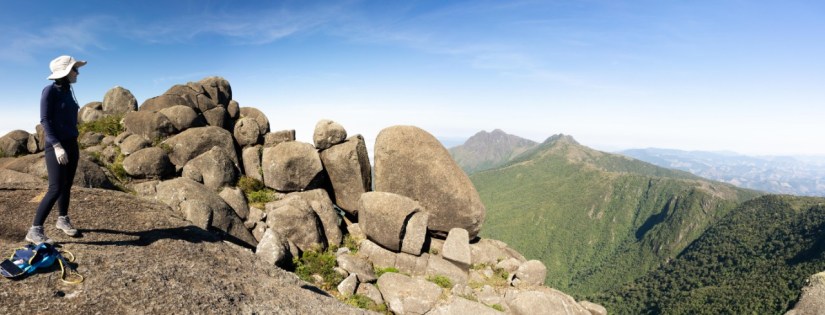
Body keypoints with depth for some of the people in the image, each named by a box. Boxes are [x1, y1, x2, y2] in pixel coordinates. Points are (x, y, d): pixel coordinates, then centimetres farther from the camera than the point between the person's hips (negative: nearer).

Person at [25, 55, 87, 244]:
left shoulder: (68, 92, 10)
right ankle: (35, 231, -5)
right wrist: (57, 146, -26)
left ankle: (62, 220, 28)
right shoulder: (50, 91, -11)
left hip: (71, 144, 7)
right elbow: (45, 121, -16)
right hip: (56, 146, -7)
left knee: (67, 186, 14)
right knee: (56, 188, -12)